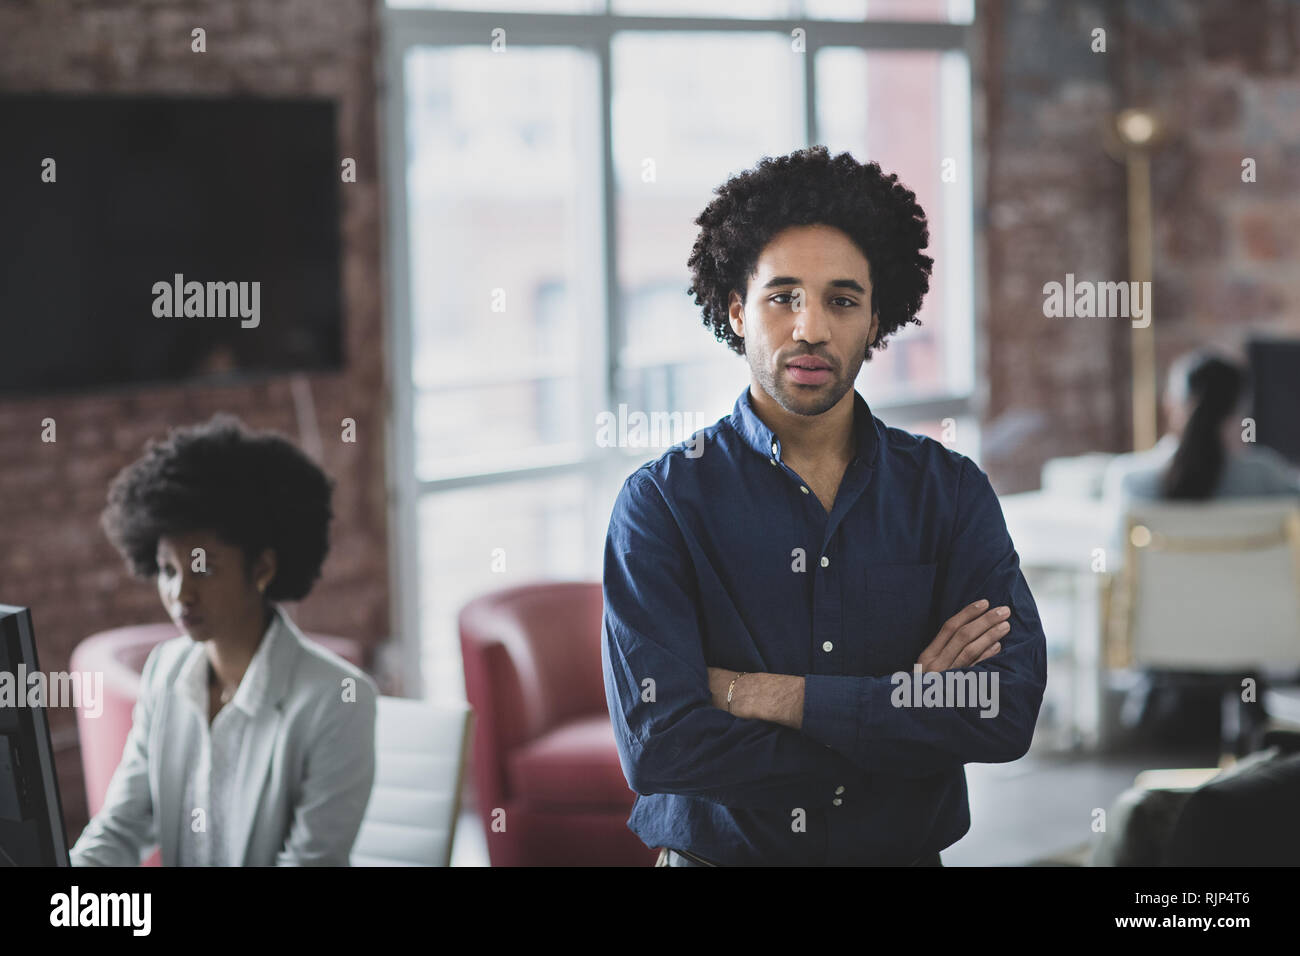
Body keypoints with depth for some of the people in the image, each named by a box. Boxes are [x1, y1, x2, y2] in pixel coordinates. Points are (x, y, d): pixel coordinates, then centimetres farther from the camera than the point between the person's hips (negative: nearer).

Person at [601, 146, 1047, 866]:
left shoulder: (950, 490, -3)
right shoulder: (661, 501, -10)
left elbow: (1009, 709, -16)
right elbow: (658, 745, -21)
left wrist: (768, 695, -20)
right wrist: (909, 705, -19)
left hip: (910, 850, 2)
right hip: (717, 854, -2)